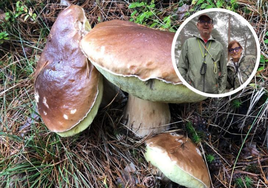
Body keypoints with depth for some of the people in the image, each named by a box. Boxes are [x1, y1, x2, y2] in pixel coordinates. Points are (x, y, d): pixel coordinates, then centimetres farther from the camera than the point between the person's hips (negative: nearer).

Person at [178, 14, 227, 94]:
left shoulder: (219, 46, 14)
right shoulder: (188, 43, 11)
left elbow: (223, 72, 14)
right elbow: (181, 67, 8)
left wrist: (221, 92, 6)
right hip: (191, 92, -1)